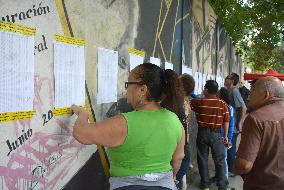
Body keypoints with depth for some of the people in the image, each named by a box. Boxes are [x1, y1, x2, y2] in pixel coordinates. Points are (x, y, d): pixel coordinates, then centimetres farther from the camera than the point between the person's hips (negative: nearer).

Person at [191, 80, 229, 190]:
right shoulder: (222, 104, -6)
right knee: (220, 160, 9)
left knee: (203, 159, 13)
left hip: (202, 133, 0)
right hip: (216, 134, 0)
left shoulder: (199, 102, -8)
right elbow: (226, 121, -4)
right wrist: (225, 135, 5)